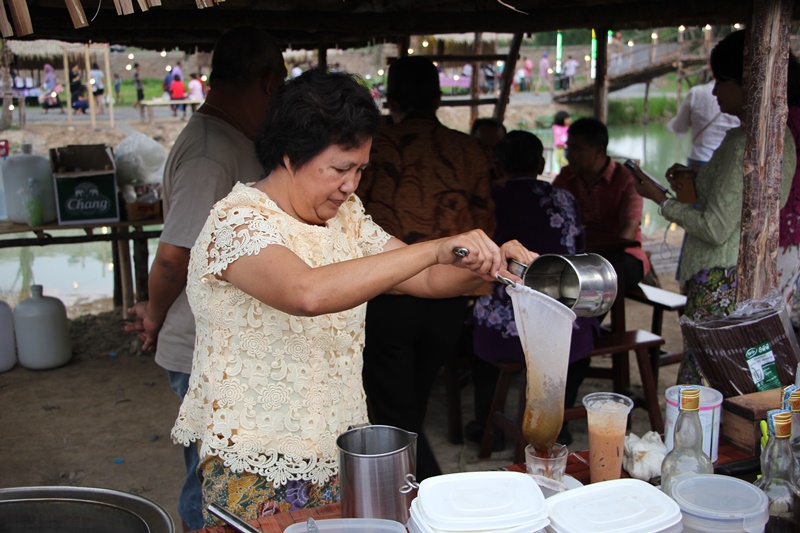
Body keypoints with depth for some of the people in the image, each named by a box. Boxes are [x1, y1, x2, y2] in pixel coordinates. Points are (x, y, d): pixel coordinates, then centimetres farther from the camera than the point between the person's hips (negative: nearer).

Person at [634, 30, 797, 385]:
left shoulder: (743, 141, -17)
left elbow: (716, 229, -17)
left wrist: (661, 200, -6)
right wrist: (695, 184, 16)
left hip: (724, 282, -10)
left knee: (697, 386, -6)